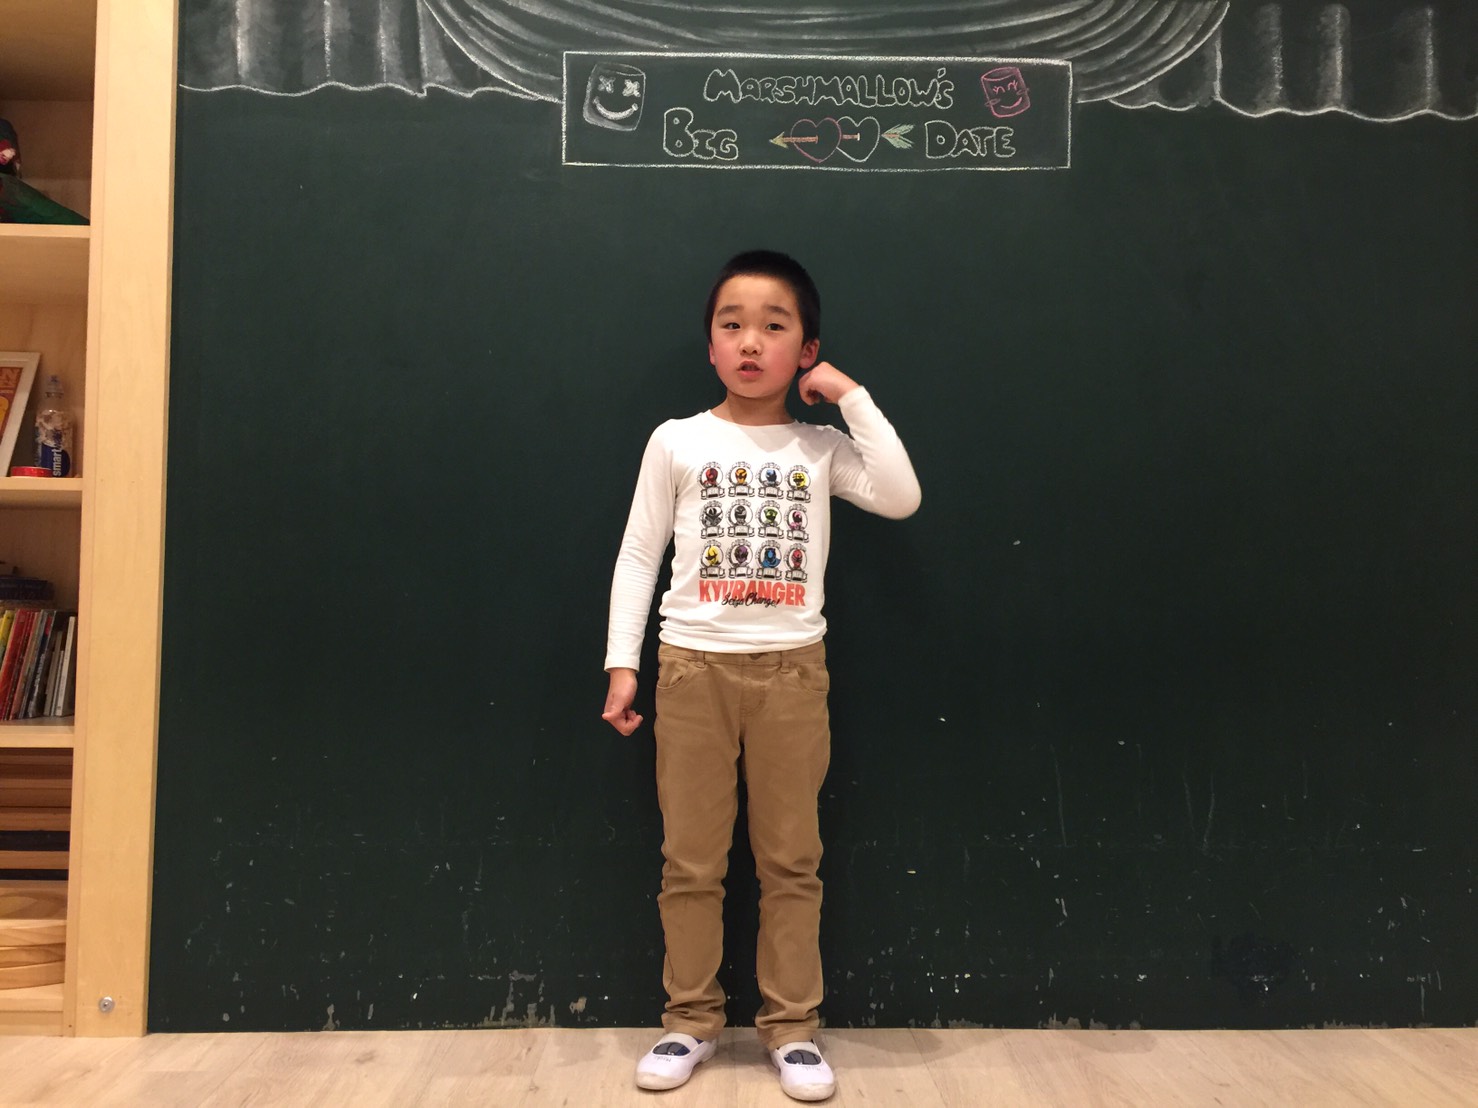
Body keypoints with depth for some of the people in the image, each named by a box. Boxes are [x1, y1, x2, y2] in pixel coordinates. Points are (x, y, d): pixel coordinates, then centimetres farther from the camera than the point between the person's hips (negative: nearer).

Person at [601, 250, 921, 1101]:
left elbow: (902, 499, -14)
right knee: (691, 861, 9)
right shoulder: (677, 443, 1)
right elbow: (639, 558, 3)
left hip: (791, 671, 1)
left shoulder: (822, 448, 3)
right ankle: (691, 1021, 25)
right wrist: (622, 665, -3)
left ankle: (793, 1026, 24)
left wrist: (851, 395, -10)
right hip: (694, 668, 0)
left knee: (791, 860, 9)